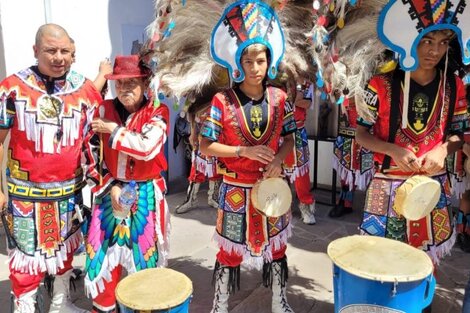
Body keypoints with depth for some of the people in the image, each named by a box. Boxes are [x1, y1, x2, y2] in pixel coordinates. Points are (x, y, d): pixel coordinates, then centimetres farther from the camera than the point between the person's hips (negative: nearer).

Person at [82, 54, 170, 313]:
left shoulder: (157, 111, -6)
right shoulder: (104, 110, 2)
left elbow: (147, 148, -23)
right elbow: (91, 153, 1)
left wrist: (113, 129, -15)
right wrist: (110, 186, -9)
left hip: (146, 195, -2)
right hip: (111, 192, 2)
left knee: (145, 255, 6)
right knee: (104, 253, 6)